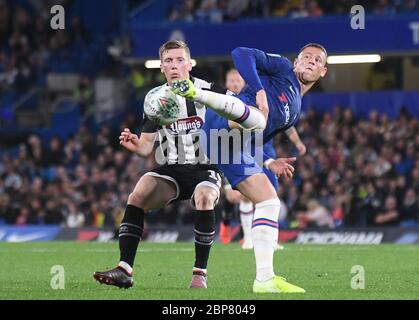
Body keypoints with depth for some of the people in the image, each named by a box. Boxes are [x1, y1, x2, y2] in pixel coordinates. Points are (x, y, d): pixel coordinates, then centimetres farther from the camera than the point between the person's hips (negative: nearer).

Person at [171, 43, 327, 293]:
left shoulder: (295, 112, 36)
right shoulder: (282, 69, 16)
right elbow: (241, 54, 1)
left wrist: (269, 162, 18)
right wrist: (259, 91, -11)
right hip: (221, 124, -8)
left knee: (269, 201, 5)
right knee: (257, 119, -42)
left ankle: (265, 278, 3)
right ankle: (195, 92, -64)